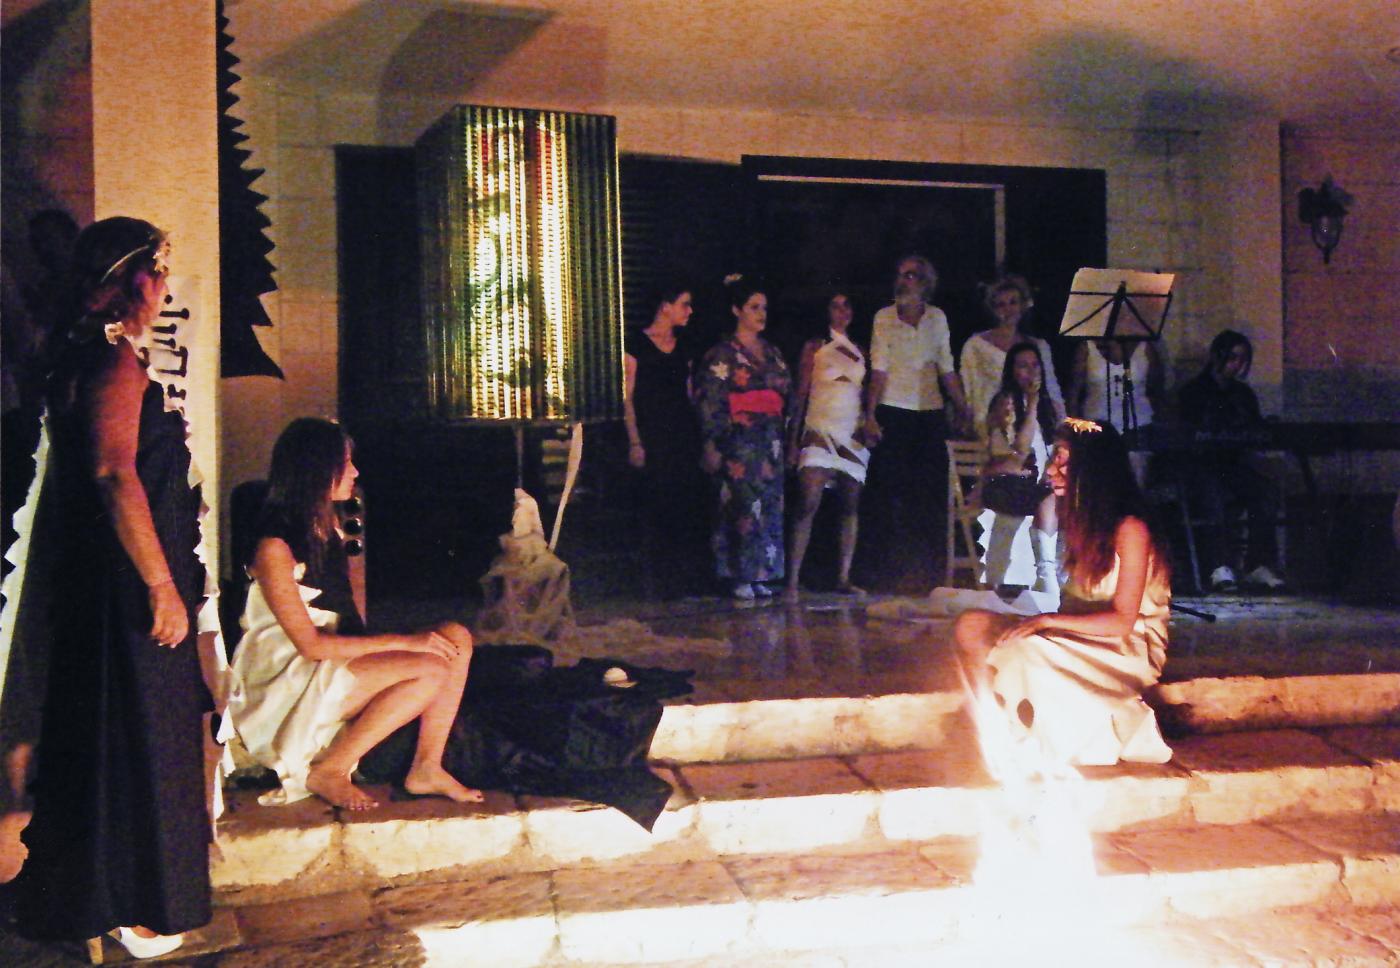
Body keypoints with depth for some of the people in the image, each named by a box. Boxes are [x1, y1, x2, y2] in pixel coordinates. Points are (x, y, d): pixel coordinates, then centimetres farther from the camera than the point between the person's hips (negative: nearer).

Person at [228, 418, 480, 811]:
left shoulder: (326, 526, 11)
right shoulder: (274, 547, -18)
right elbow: (311, 644, -20)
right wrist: (404, 642, -20)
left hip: (338, 659, 9)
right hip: (286, 681, -9)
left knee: (456, 638, -8)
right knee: (431, 670, -26)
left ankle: (426, 768, -8)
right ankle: (327, 772, -13)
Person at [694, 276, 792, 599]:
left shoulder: (772, 352, 16)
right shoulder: (722, 354, -2)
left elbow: (786, 396, 20)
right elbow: (709, 401, -7)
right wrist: (711, 445, -14)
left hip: (771, 441, 6)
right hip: (739, 442, -6)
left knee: (769, 508, 4)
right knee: (743, 506, -9)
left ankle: (759, 575, 11)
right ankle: (740, 577, -2)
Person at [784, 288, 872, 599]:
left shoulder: (860, 351, 16)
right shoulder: (815, 347, 6)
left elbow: (866, 395, 18)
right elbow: (800, 394, 2)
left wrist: (870, 426, 5)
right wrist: (793, 440, -4)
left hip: (853, 435, 4)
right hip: (820, 432, -4)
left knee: (851, 506, 0)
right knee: (809, 504, -16)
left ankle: (844, 578, 4)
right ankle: (792, 579, -16)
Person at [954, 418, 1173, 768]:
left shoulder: (1130, 529, -13)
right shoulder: (1082, 521, 12)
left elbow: (1122, 620, -17)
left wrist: (1048, 620, -24)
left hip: (1127, 651, -8)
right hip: (1083, 641, 8)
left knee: (1025, 650, -34)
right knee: (970, 627, -11)